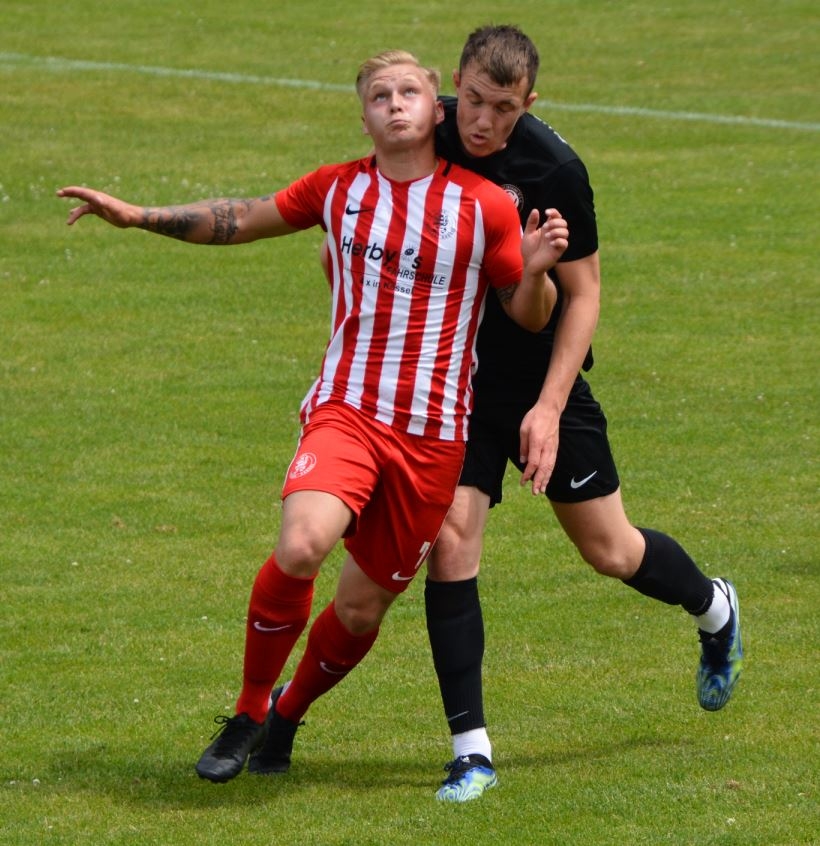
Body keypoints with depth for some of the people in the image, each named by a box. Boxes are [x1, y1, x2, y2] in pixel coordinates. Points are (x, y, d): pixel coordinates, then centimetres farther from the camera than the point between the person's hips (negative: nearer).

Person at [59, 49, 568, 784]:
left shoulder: (487, 205, -1)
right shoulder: (338, 189, 6)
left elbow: (529, 317, 6)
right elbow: (241, 221, 20)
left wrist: (537, 270, -16)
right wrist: (137, 217, 14)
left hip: (434, 435, 0)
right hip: (345, 411, 0)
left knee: (362, 607, 5)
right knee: (300, 548, -27)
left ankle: (285, 715, 35)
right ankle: (247, 713, -5)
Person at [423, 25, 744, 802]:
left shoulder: (554, 169, -20)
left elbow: (582, 293, -11)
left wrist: (550, 406, -18)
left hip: (542, 380, -2)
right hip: (453, 378, 2)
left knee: (609, 551, 8)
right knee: (448, 539, -13)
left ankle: (713, 610, 42)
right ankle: (470, 750, -6)